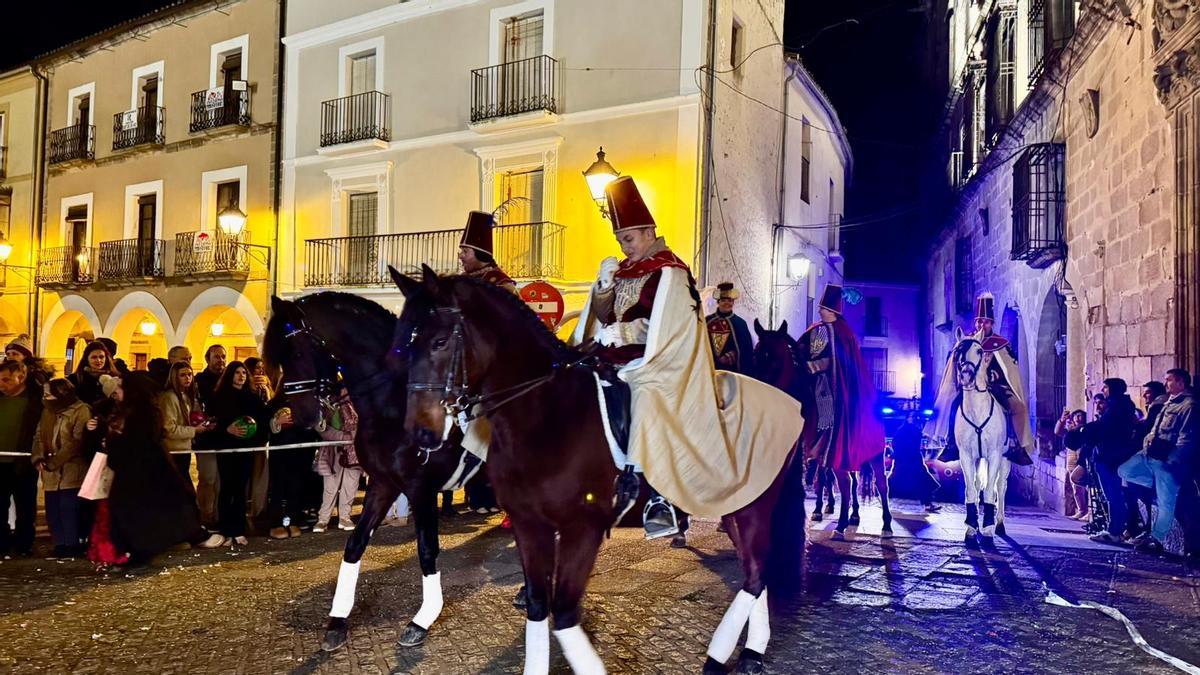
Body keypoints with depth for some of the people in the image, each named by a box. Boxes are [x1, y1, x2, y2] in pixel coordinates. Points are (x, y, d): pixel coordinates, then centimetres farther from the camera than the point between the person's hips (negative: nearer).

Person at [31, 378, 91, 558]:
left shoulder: (81, 411, -10)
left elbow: (76, 442, -15)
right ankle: (60, 545, 19)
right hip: (51, 472, 7)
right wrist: (39, 458, -2)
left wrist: (53, 462, -15)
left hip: (71, 470, -7)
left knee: (68, 509, -7)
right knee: (52, 510, 8)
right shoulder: (48, 411, 15)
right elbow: (39, 435, 15)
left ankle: (71, 545, 4)